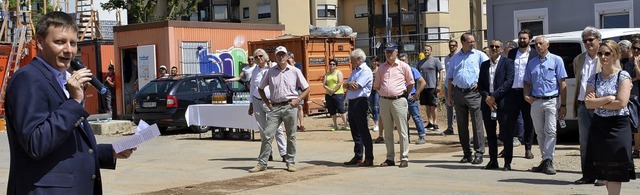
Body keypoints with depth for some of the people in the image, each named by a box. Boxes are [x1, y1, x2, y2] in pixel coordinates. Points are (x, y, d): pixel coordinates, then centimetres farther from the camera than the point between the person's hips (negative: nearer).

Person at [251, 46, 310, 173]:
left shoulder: (295, 71, 5)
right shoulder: (271, 71, 8)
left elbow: (307, 88, 9)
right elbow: (260, 89, 17)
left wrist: (298, 100, -4)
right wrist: (268, 104, 7)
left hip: (290, 107, -1)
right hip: (275, 107, 1)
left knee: (291, 136, 5)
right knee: (267, 135, -5)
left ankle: (290, 163, 14)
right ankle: (262, 163, -2)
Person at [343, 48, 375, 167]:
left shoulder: (366, 71, -9)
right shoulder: (355, 71, 21)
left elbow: (356, 86, -19)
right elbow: (345, 85, 14)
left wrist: (348, 85, 0)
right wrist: (349, 83, -8)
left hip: (360, 102, -10)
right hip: (352, 102, 10)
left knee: (363, 131, -8)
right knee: (355, 131, 13)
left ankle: (369, 158, -5)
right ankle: (357, 157, 21)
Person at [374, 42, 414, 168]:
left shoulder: (403, 66, 1)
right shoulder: (381, 67, 11)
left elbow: (411, 83, 10)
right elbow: (376, 85, 19)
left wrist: (404, 93, 10)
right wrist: (385, 92, 12)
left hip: (399, 101, -4)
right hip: (384, 101, 4)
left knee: (402, 131, -3)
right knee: (387, 132, 9)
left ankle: (404, 158, 0)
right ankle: (390, 158, 15)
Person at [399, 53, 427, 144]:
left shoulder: (412, 70, -3)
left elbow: (423, 82, -5)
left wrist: (416, 94, -9)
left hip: (411, 98, -4)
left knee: (416, 117, -2)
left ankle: (422, 136, 3)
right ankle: (406, 137, 17)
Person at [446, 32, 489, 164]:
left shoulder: (479, 55, 4)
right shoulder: (455, 58, 15)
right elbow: (450, 77, 17)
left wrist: (480, 83, -9)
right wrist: (449, 95, 12)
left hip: (474, 93, -4)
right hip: (458, 93, 4)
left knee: (477, 124, -6)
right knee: (462, 125, 7)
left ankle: (479, 153, -2)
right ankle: (466, 153, 15)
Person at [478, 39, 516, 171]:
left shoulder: (507, 63, 0)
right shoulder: (484, 65, 15)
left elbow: (509, 81, -10)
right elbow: (480, 84, 11)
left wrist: (494, 96, -14)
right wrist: (486, 97, -7)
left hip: (503, 104, -5)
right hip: (487, 104, 5)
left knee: (506, 134, -2)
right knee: (490, 134, 9)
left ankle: (507, 162, 4)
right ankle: (493, 161, 17)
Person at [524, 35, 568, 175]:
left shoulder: (556, 60, 3)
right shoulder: (531, 63, 15)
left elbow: (562, 83, -1)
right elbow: (528, 83, 19)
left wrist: (563, 105, -7)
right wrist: (526, 95, -3)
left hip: (551, 101, -4)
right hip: (535, 102, 4)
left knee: (550, 132, -11)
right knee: (540, 133, 7)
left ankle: (548, 161, -13)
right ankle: (545, 160, 14)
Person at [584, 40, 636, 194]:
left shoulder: (623, 76, -5)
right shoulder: (595, 78, 8)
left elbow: (621, 103, -16)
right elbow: (588, 103, -4)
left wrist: (598, 102, -9)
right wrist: (608, 98, -14)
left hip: (617, 126, -5)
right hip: (598, 125, 5)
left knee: (615, 172, -6)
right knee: (603, 171, 8)